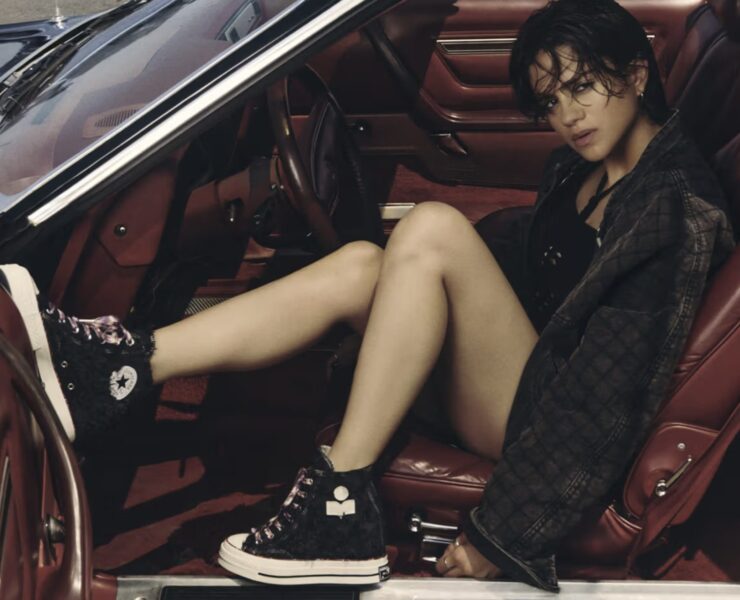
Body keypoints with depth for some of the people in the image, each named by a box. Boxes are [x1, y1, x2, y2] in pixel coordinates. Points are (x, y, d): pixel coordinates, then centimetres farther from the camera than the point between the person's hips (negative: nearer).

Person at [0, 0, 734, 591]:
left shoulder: (675, 203, -14)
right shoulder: (578, 170, 13)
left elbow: (617, 389, -21)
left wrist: (502, 535, -24)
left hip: (549, 429, -8)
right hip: (506, 387, 8)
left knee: (432, 228, -26)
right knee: (358, 266, -16)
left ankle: (342, 499, -26)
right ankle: (117, 367, -28)